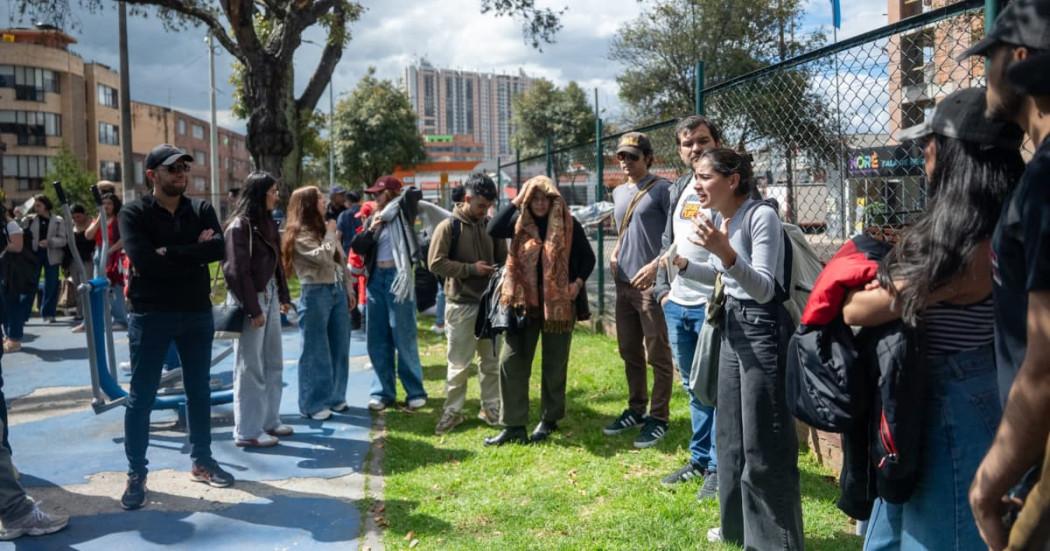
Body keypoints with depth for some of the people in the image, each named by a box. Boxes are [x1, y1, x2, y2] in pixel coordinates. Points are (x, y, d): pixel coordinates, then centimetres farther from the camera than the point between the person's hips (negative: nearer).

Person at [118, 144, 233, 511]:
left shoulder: (201, 210, 5)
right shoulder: (134, 213, -4)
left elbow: (218, 248, -13)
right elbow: (144, 260, -20)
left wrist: (169, 253, -18)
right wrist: (193, 252, -14)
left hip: (197, 312, 3)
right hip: (150, 315, -3)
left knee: (199, 391, 13)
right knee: (141, 396, 3)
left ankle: (202, 461, 27)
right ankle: (136, 474, 14)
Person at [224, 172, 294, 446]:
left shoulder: (267, 222, 10)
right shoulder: (239, 226, -14)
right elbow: (237, 271, -17)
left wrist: (283, 296, 13)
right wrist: (253, 309, -18)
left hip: (270, 296, 9)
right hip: (251, 298, -9)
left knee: (273, 363, 15)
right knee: (250, 367, -1)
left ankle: (269, 419, 27)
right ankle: (248, 431, 8)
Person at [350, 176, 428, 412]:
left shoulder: (403, 214, -1)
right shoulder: (372, 218, 14)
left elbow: (416, 194, -17)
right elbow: (357, 247, 8)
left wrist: (397, 200, -3)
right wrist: (370, 230, -6)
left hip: (398, 278, -6)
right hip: (376, 279, 6)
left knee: (404, 337, -1)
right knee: (377, 338, 7)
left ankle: (415, 391, 9)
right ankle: (382, 391, 16)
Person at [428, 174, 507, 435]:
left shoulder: (491, 226, 7)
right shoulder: (449, 227, -7)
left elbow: (503, 259, 17)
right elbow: (436, 263, -12)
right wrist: (471, 269, -16)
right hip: (461, 305, -4)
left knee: (491, 360, 12)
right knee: (459, 363, 2)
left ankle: (491, 408, 24)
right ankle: (452, 411, 15)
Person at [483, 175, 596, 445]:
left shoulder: (568, 224, -3)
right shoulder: (520, 222, 3)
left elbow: (588, 257, 4)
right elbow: (493, 230, -14)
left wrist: (579, 282, -12)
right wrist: (515, 201, -12)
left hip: (558, 303, -2)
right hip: (523, 301, 2)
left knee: (554, 364, 9)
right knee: (511, 362, -2)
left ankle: (549, 420, 26)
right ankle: (513, 425, 5)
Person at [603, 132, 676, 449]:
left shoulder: (662, 189, -6)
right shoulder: (618, 193, 17)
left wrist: (656, 264, -20)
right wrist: (616, 254, 12)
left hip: (652, 284, -8)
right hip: (623, 283, 8)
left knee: (657, 355, -1)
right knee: (630, 353, 14)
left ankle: (658, 418, 7)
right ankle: (636, 410, 26)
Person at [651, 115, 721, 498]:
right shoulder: (678, 190, 15)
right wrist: (663, 289, 12)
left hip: (713, 306, -7)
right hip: (676, 305, 7)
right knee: (693, 388, 16)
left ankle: (719, 467, 12)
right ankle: (699, 459, 29)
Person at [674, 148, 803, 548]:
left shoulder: (762, 216, -19)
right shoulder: (716, 217, 4)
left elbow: (764, 290, -25)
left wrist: (725, 252, -38)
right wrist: (682, 264, 2)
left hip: (763, 329, -9)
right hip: (733, 324, 9)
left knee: (765, 443, -1)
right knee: (732, 433, 19)